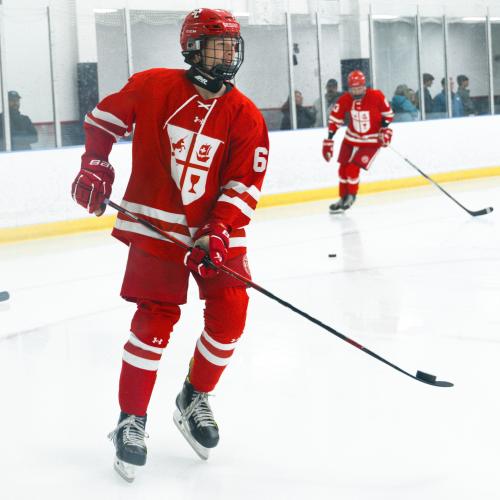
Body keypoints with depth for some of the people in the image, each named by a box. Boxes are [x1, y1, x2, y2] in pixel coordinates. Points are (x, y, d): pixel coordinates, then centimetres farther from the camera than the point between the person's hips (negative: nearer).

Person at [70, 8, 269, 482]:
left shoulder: (245, 115, -3)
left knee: (229, 314, -5)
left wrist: (219, 232, -18)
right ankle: (131, 421, 4)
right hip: (155, 225, -3)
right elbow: (104, 117, 7)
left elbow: (245, 183, -7)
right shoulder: (152, 87, -7)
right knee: (155, 319, -8)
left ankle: (194, 399, 19)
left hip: (217, 229, 3)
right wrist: (94, 165, -2)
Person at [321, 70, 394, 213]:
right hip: (351, 138, 4)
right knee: (343, 168, 6)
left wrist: (385, 130, -12)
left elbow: (388, 113, -5)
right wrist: (328, 141, -6)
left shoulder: (376, 96, -21)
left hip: (371, 141, -4)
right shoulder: (345, 100, -12)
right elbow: (334, 120, -4)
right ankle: (343, 199, 24)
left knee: (352, 168, -14)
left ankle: (351, 195, 11)